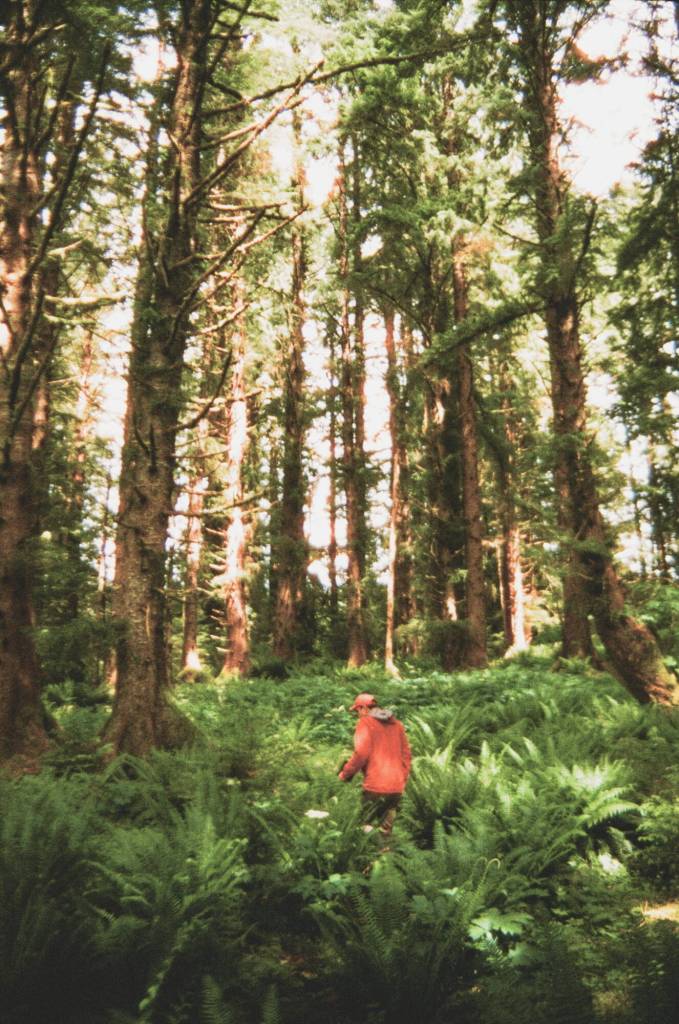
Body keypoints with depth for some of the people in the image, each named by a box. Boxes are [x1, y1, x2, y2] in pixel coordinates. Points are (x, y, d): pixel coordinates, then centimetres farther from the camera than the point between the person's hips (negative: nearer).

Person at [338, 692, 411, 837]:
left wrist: (346, 773, -3)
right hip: (397, 787, 6)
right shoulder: (396, 723, 14)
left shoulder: (365, 723, -5)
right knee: (386, 830, 13)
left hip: (375, 787, -6)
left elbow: (361, 753, -14)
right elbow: (406, 753, 16)